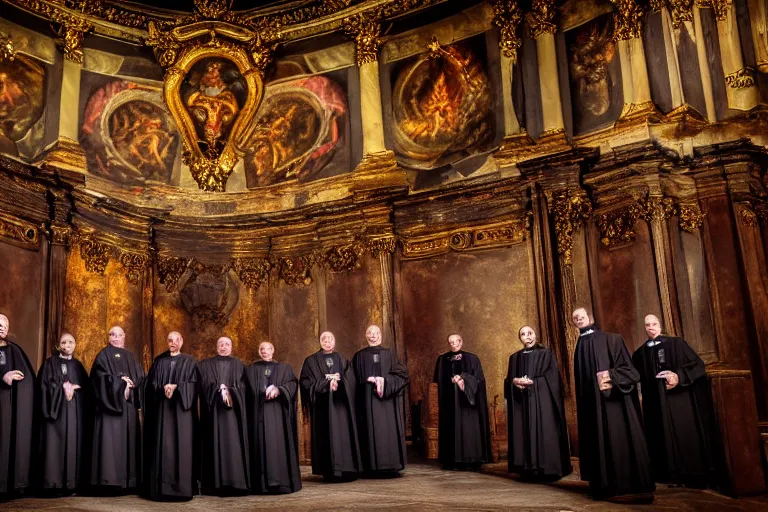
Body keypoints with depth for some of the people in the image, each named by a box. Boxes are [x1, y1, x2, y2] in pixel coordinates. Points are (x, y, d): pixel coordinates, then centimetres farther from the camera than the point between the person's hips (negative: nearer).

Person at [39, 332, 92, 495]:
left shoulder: (78, 365, 18)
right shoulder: (50, 363, 7)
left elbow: (87, 389, 12)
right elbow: (45, 384, -6)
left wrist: (73, 388, -4)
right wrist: (63, 388, -13)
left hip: (75, 412, 4)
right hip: (56, 409, -3)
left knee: (74, 444, -2)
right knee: (55, 444, -10)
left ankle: (71, 483, -2)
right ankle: (54, 483, -10)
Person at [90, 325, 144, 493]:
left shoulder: (130, 357, 19)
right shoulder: (103, 355, 3)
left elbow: (140, 377, 12)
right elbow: (102, 377, -10)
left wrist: (130, 384, -8)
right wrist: (121, 383, -14)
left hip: (128, 405, 6)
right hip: (111, 403, -6)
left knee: (128, 439, 2)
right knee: (111, 440, -12)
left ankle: (127, 479, 4)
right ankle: (109, 479, -13)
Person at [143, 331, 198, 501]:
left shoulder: (189, 361, 9)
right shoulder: (159, 361, 13)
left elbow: (193, 384, 0)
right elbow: (151, 383, 5)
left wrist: (176, 387, -15)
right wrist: (163, 388, -15)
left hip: (182, 407, -1)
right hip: (162, 407, 1)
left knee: (182, 444, -5)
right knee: (162, 444, -3)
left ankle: (182, 486, -2)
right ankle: (162, 486, 0)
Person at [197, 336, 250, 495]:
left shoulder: (239, 365, 16)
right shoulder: (205, 365, 14)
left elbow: (242, 386, 4)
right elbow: (204, 384, -1)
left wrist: (228, 391, -14)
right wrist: (219, 390, -16)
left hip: (233, 410, 1)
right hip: (214, 409, 0)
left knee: (233, 443, -7)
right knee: (216, 443, -6)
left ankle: (235, 481, -7)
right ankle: (217, 483, -7)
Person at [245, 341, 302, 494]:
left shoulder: (284, 368, 13)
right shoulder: (251, 370, 16)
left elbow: (292, 385, -1)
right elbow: (247, 391, 7)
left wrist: (278, 389, -18)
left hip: (277, 413, -1)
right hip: (258, 413, 1)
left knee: (278, 444, -8)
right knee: (261, 444, -4)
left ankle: (280, 481, -6)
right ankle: (262, 483, -2)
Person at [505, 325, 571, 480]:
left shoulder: (546, 354, 6)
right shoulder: (515, 357, 16)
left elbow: (552, 378, -4)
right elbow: (508, 380, 10)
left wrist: (531, 382, -16)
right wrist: (515, 381, -13)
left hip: (542, 400, -3)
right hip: (521, 402, 3)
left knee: (544, 432, -8)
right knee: (525, 432, -2)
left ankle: (548, 469, -4)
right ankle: (528, 468, 1)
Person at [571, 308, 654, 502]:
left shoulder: (611, 340, -2)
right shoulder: (580, 347, 13)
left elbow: (628, 369, -8)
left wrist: (612, 377, -23)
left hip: (614, 400, -6)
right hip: (592, 403, 6)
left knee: (619, 440, -6)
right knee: (601, 442, 7)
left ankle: (631, 487, -1)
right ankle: (608, 486, 13)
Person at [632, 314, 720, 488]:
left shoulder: (676, 343, 2)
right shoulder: (640, 353, 9)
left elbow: (696, 364, -5)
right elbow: (638, 379, 12)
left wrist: (679, 376, -18)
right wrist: (649, 390, -3)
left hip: (680, 397, -2)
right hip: (656, 402, 3)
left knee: (686, 433, -3)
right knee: (665, 435, 3)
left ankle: (694, 475, 5)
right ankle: (674, 474, 9)